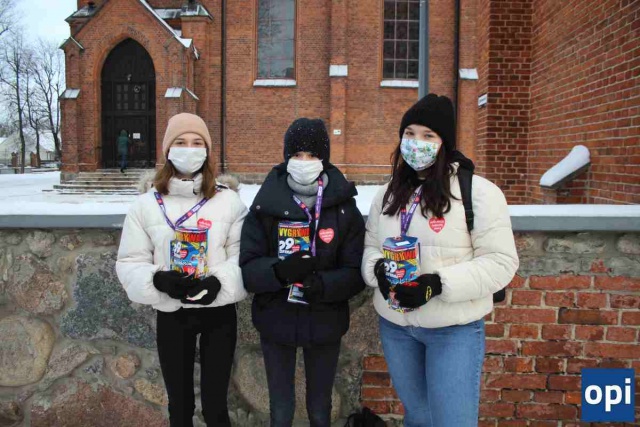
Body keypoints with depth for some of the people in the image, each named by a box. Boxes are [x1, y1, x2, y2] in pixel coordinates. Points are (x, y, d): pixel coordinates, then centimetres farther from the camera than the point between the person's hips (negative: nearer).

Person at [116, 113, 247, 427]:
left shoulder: (229, 200, -5)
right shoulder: (147, 204, -2)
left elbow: (243, 257, -5)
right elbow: (130, 263, -1)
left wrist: (219, 281, -22)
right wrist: (158, 280, -20)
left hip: (218, 311, -1)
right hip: (170, 314, 1)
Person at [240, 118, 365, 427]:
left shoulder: (345, 208, -6)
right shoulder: (265, 206, -7)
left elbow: (356, 273, -9)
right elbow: (248, 268, -10)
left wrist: (324, 285, -28)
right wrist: (279, 271, -30)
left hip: (325, 324, 1)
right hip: (276, 323, 0)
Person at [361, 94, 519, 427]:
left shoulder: (477, 191, -12)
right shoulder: (388, 194, 7)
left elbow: (501, 262, -14)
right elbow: (370, 246, 12)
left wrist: (439, 284, -25)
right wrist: (379, 269, -11)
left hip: (454, 329, -5)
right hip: (394, 325, 5)